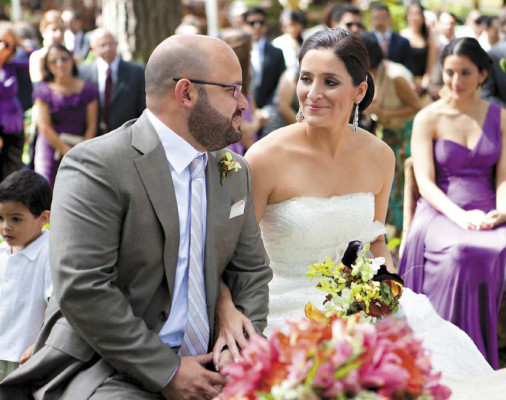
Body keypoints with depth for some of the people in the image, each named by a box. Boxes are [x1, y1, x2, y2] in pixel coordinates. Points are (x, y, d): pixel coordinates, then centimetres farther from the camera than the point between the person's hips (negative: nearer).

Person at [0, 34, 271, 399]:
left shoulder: (237, 172, 10)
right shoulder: (95, 167, -13)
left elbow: (251, 271, 15)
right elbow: (82, 290, -18)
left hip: (203, 368, 7)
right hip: (104, 368, -6)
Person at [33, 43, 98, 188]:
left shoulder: (88, 90, 9)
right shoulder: (44, 91, 6)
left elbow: (92, 126, 5)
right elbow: (44, 126, -1)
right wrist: (66, 150, -7)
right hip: (50, 148, -1)